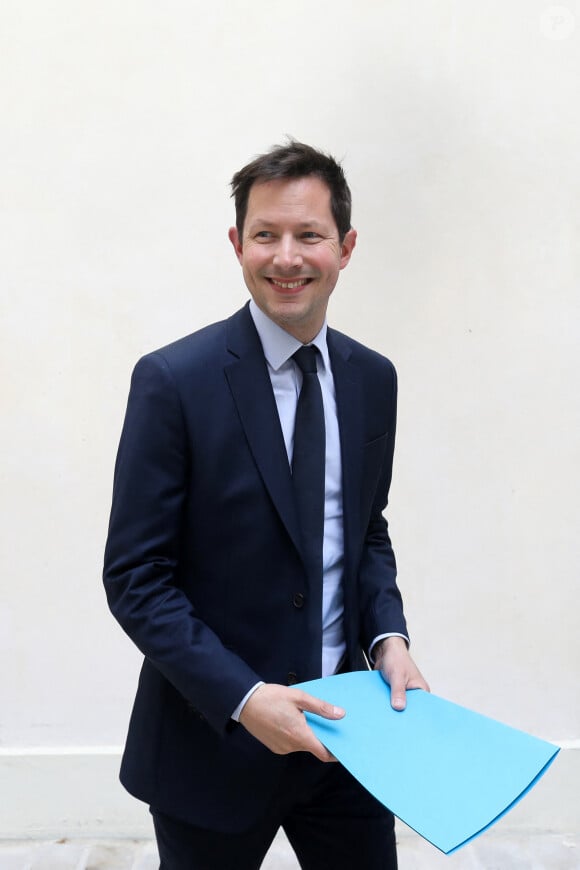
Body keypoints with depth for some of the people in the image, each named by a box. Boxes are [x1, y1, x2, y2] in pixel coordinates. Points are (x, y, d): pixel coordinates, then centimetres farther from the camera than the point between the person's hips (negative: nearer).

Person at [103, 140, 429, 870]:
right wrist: (243, 698, -21)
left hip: (342, 728, 5)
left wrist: (387, 635, -5)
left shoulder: (372, 378, 2)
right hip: (213, 742, -4)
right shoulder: (174, 380, -15)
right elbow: (134, 578, -14)